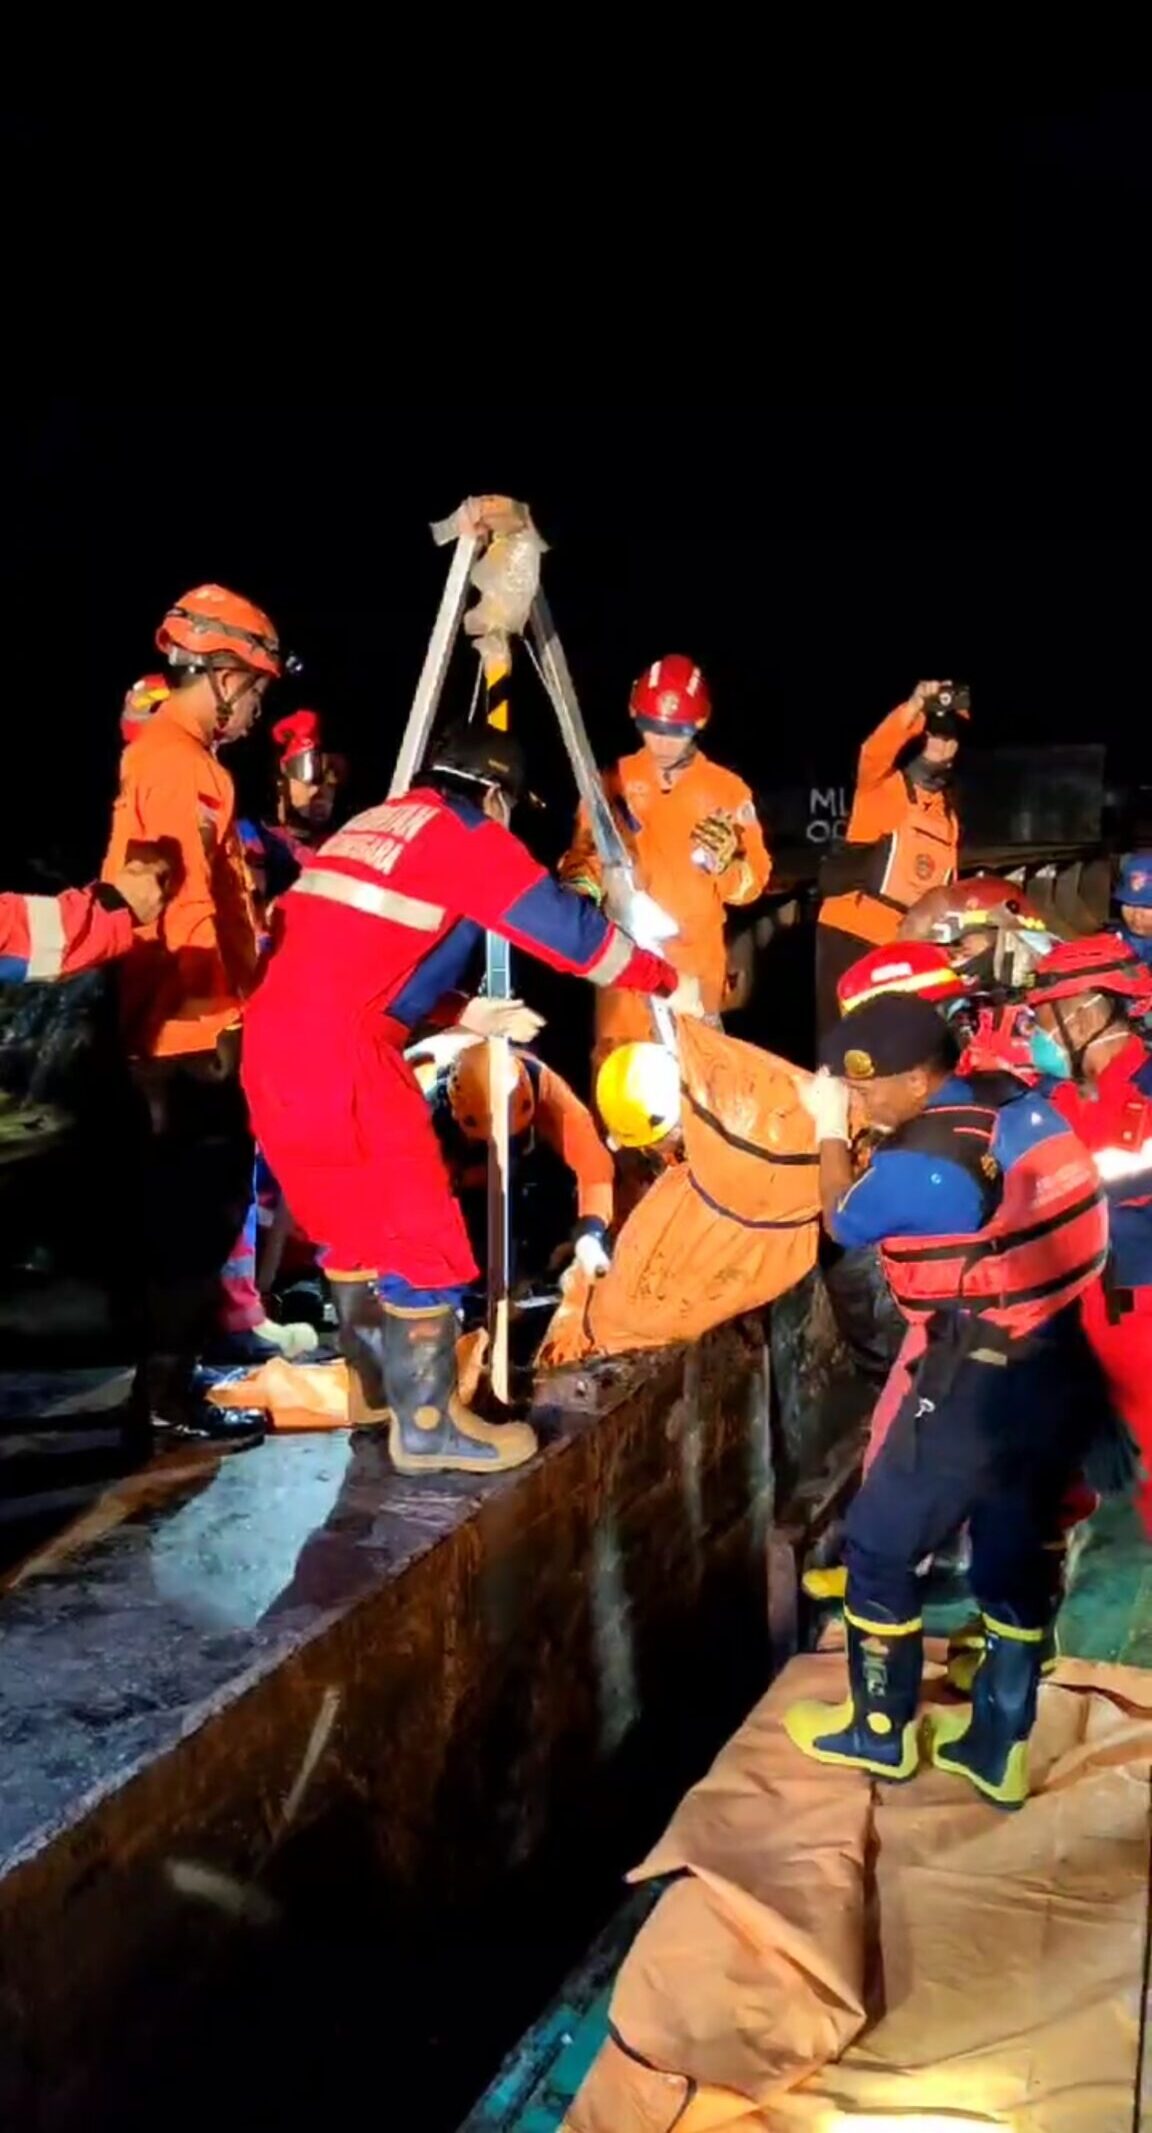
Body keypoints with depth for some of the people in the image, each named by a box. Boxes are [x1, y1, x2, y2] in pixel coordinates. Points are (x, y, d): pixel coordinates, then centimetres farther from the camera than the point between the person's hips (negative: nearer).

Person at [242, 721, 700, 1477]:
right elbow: (567, 928, -1)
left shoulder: (373, 826, 25)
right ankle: (428, 1424, 7)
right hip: (339, 1052, -9)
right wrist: (667, 981, 12)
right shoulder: (466, 835, 1)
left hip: (280, 1039, 9)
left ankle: (378, 1382, 34)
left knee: (358, 1218, 21)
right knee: (417, 1231, 1)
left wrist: (465, 1017, 30)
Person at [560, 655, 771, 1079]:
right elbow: (584, 849, 12)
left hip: (695, 961, 0)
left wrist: (726, 860, -18)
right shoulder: (613, 781, 7)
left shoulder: (727, 789, 5)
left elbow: (752, 883, 3)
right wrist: (580, 879, -10)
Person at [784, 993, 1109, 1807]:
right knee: (1020, 1559, 19)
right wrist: (865, 1127, 13)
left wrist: (831, 1132, 12)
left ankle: (881, 1732, 27)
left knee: (879, 1550, 12)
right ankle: (998, 1747, 33)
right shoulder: (1019, 1100, -1)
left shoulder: (916, 1164, -21)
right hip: (1064, 1370, 8)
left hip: (981, 1386, -8)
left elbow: (843, 1221, 0)